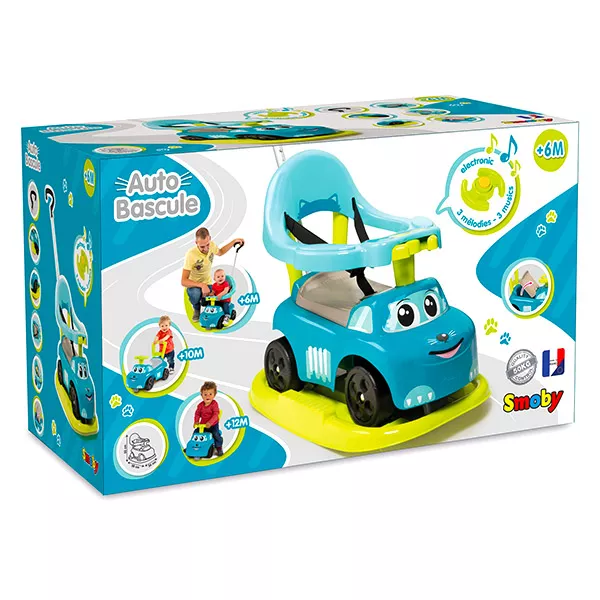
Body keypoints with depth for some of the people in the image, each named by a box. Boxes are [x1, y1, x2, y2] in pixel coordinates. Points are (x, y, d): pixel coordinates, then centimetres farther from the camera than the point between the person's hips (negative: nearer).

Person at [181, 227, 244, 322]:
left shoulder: (212, 245, -13)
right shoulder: (191, 254, -32)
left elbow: (220, 252, 17)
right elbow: (184, 281, -31)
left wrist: (234, 241, 10)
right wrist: (201, 285, -43)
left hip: (207, 283, 4)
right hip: (194, 285, -4)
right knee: (195, 293, -40)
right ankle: (197, 310, -2)